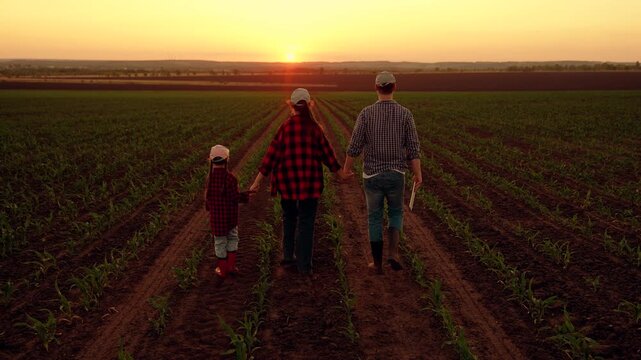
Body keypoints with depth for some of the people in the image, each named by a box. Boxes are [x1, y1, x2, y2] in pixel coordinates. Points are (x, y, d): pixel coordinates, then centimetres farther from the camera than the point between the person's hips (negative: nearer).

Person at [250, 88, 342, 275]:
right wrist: (338, 172, 18)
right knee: (306, 221, 6)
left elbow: (272, 154, -7)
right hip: (310, 182, -1)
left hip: (288, 181, 1)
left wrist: (258, 181, -3)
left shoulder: (286, 127, -6)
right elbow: (326, 152, 2)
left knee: (289, 217, 20)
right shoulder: (314, 127, -6)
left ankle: (288, 256, 23)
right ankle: (304, 265, 10)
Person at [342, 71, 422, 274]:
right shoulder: (405, 114, -6)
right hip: (396, 174, 1)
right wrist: (418, 174, 3)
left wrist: (346, 168, 9)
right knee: (395, 213, 21)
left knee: (374, 217, 14)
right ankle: (392, 252, 2)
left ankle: (378, 263, 17)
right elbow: (413, 148, -7)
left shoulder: (366, 113, -9)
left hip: (372, 175, 0)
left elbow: (354, 146, -7)